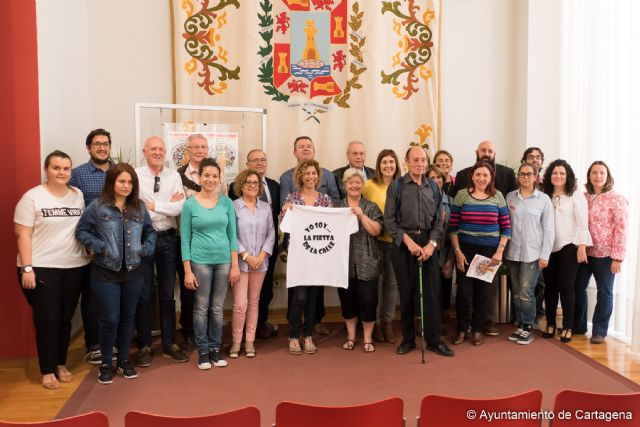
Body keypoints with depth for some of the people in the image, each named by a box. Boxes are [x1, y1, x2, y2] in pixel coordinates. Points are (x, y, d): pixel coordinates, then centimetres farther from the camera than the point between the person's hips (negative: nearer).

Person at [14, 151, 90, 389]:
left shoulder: (78, 195, 7)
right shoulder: (32, 197, -6)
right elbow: (23, 235, -9)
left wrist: (90, 252, 4)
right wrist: (27, 268, -14)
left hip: (74, 267, 4)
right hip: (41, 268, -4)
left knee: (65, 318, 11)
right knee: (47, 319, 1)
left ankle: (61, 364, 27)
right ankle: (47, 371, 15)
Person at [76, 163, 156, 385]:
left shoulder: (139, 208, 5)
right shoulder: (97, 206, -6)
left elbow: (150, 232, 14)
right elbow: (81, 231, -3)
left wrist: (146, 248, -2)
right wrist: (99, 247, -15)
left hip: (133, 272, 4)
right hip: (105, 273, -3)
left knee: (127, 318, 12)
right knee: (110, 319, -1)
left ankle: (124, 361, 28)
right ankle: (106, 364, 19)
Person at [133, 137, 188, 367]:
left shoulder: (174, 176, 3)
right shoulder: (135, 175, -3)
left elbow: (180, 207, -9)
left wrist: (153, 205, -12)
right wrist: (168, 205, -12)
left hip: (168, 238, 2)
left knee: (168, 293, 11)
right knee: (143, 294, 7)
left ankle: (169, 344, 23)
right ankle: (144, 346, 21)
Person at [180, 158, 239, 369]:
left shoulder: (226, 202, 2)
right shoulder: (189, 204, -3)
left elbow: (232, 234, 4)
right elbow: (185, 238, -3)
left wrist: (235, 265, -1)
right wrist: (187, 271, -7)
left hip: (223, 260, 2)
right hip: (200, 261, -2)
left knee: (217, 308, 10)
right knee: (201, 308, 6)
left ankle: (215, 348, 23)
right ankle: (203, 351, 19)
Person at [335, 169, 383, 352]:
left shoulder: (371, 207, 5)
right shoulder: (336, 207, 7)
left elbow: (376, 231, -6)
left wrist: (361, 215, -15)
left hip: (366, 262, -1)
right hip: (344, 262, 1)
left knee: (368, 300, -1)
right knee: (347, 299, 8)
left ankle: (367, 339, 15)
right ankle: (350, 336, 24)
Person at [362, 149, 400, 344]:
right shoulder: (369, 185, -3)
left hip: (395, 239, 2)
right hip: (375, 239, -2)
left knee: (392, 281, 8)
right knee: (376, 280, 4)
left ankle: (388, 322, 22)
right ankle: (375, 322, 20)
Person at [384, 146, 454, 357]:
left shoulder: (433, 187, 10)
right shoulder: (396, 185, 0)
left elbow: (438, 220, 8)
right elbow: (389, 219, -4)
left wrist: (432, 244, -7)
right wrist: (409, 241, -12)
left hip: (427, 243, 2)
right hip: (403, 243, -2)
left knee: (432, 292, 1)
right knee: (406, 293, 5)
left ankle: (434, 340, 14)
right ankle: (408, 339, 20)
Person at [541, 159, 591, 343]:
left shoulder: (576, 197, 0)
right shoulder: (545, 197, 8)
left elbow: (583, 224, -5)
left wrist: (582, 247, -11)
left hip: (569, 247, -3)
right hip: (549, 248, 3)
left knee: (566, 287, -1)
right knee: (550, 287, 7)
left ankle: (568, 327, 9)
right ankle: (550, 324, 19)